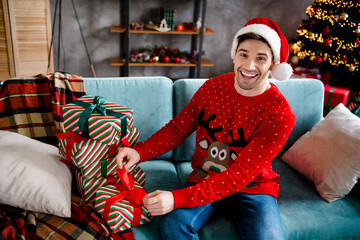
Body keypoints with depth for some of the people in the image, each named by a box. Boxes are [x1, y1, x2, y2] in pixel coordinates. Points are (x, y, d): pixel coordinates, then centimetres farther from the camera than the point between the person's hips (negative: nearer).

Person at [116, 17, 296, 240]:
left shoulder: (280, 115, -18)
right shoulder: (212, 87, -4)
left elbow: (240, 175, -24)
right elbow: (177, 129, 2)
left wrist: (177, 198, -33)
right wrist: (139, 152, -18)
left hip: (253, 188, -1)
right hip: (203, 179, 2)